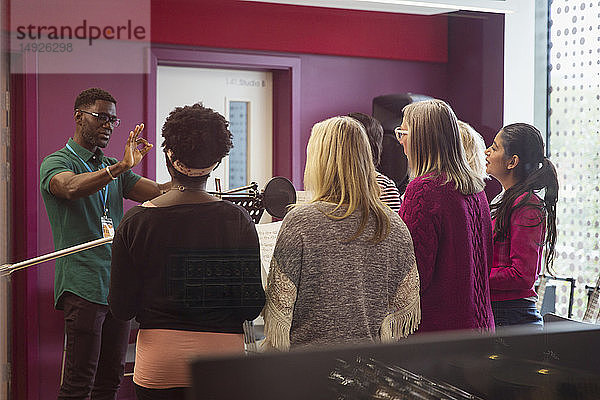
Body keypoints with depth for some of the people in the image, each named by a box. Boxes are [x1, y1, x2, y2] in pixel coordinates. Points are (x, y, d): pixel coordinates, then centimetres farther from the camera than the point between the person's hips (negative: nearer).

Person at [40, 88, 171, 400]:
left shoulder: (114, 168, 20)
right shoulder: (56, 162, -1)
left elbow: (157, 192, 7)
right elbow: (71, 187, -26)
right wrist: (122, 167, -38)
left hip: (119, 285, 7)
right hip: (83, 285, -7)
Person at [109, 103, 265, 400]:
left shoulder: (135, 221, -7)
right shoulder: (238, 220, -8)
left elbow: (121, 308, -4)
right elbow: (252, 306, -6)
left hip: (158, 360, 1)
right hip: (222, 353, 0)